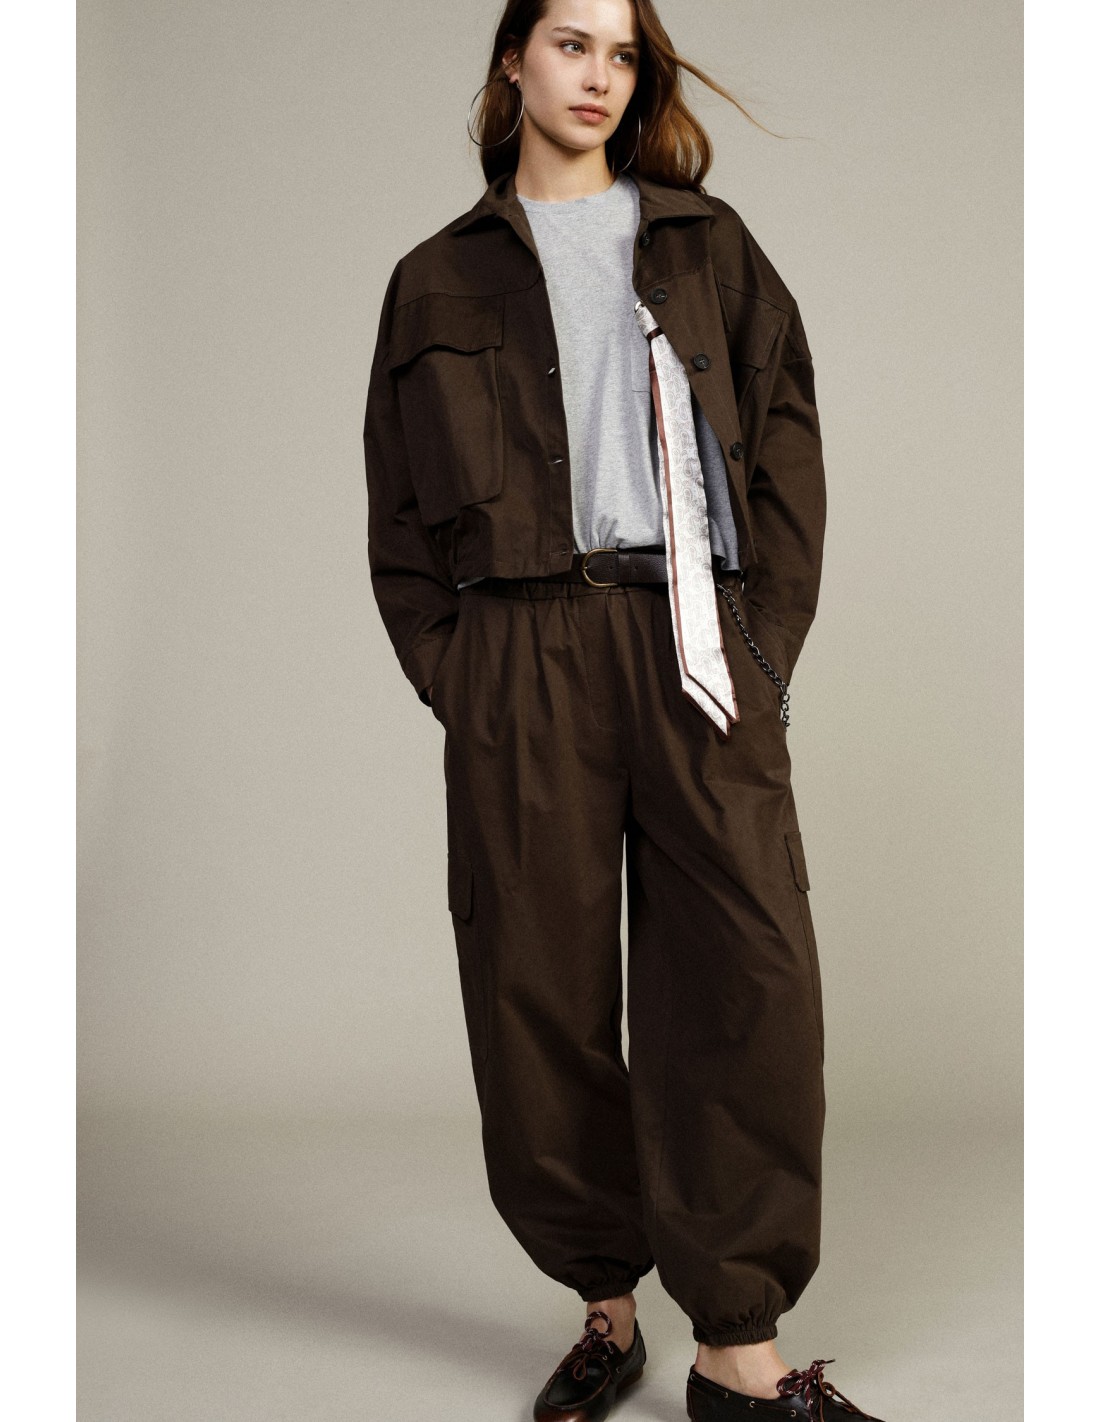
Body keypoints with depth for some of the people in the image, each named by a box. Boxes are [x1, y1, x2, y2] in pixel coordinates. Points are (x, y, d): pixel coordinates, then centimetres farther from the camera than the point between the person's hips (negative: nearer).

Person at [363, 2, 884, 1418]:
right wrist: (450, 672, -1)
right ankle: (605, 1308, 15)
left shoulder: (707, 243, 18)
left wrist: (766, 640, -2)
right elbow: (401, 506, 12)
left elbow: (788, 444, 10)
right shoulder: (442, 278, 17)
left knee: (748, 976, -8)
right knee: (540, 987, 1)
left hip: (696, 640, 0)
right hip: (519, 650, 0)